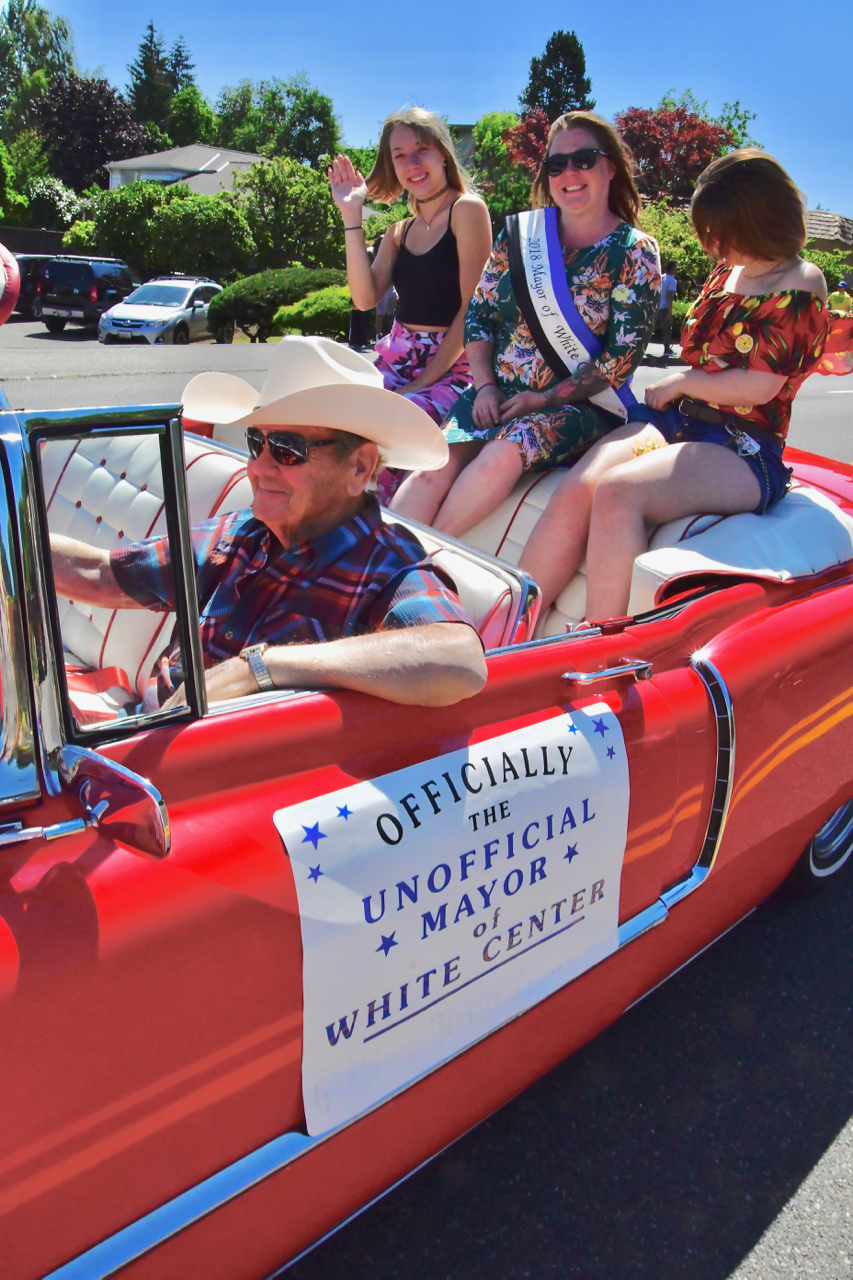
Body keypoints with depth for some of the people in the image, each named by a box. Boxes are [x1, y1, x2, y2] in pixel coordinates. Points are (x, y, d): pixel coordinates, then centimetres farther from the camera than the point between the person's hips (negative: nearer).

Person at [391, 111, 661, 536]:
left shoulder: (635, 252, -1)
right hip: (499, 394, 4)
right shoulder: (521, 232, 11)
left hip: (580, 405, -3)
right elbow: (479, 313, 12)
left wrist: (547, 398, -12)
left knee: (506, 449, -35)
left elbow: (621, 359, -7)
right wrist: (485, 386, -3)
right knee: (439, 459, -27)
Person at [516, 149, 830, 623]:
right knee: (575, 490, -24)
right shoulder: (726, 272, 19)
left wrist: (681, 382, 0)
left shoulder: (800, 286, -2)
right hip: (675, 421, 7)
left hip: (743, 449, -6)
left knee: (618, 491, -35)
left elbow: (758, 387, -10)